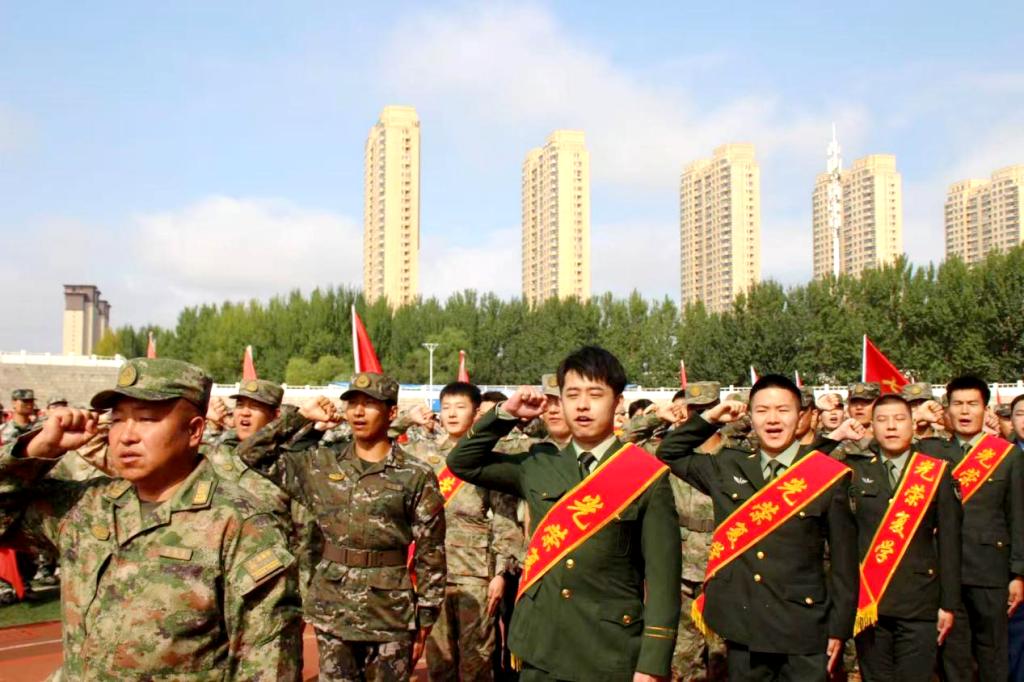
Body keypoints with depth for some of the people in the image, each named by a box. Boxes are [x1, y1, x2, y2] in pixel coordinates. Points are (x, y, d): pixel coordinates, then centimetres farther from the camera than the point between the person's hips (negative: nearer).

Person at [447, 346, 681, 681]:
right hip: (540, 652, 3)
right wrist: (506, 413, 0)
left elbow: (662, 576, -7)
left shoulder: (647, 477, -6)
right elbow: (462, 462, 12)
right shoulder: (537, 465, 5)